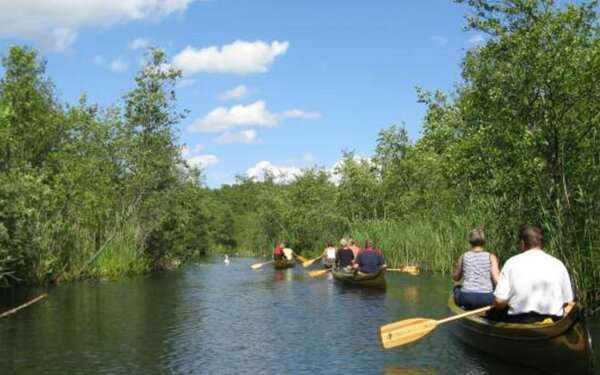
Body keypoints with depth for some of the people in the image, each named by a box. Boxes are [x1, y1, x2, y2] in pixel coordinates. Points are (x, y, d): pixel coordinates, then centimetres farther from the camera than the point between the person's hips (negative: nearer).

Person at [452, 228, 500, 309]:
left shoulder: (463, 256, 5)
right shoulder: (491, 257, 0)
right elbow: (497, 280, -8)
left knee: (457, 288, 34)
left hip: (466, 298, 1)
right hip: (486, 299, -1)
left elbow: (455, 277, 17)